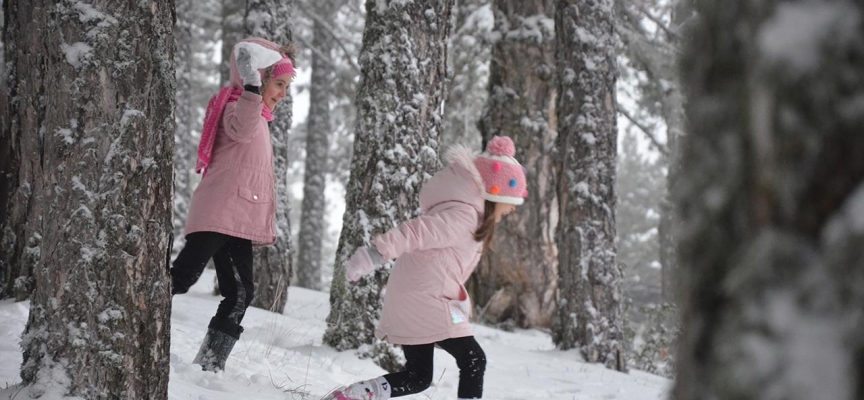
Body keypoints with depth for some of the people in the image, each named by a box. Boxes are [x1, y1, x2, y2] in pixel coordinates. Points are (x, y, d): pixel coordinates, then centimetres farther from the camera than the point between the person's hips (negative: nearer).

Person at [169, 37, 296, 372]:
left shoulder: (260, 119, 26)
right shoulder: (237, 107, -4)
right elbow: (241, 129, -31)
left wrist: (267, 223, 29)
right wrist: (252, 88, -47)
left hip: (240, 222, 10)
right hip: (217, 215, -9)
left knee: (240, 293, 3)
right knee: (182, 277, -14)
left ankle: (211, 363, 5)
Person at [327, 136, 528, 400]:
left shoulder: (468, 214, 15)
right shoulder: (463, 216, -18)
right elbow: (417, 231, -28)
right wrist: (375, 254, -38)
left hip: (413, 301, 10)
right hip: (424, 301, -10)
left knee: (418, 376, 13)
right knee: (473, 361, -6)